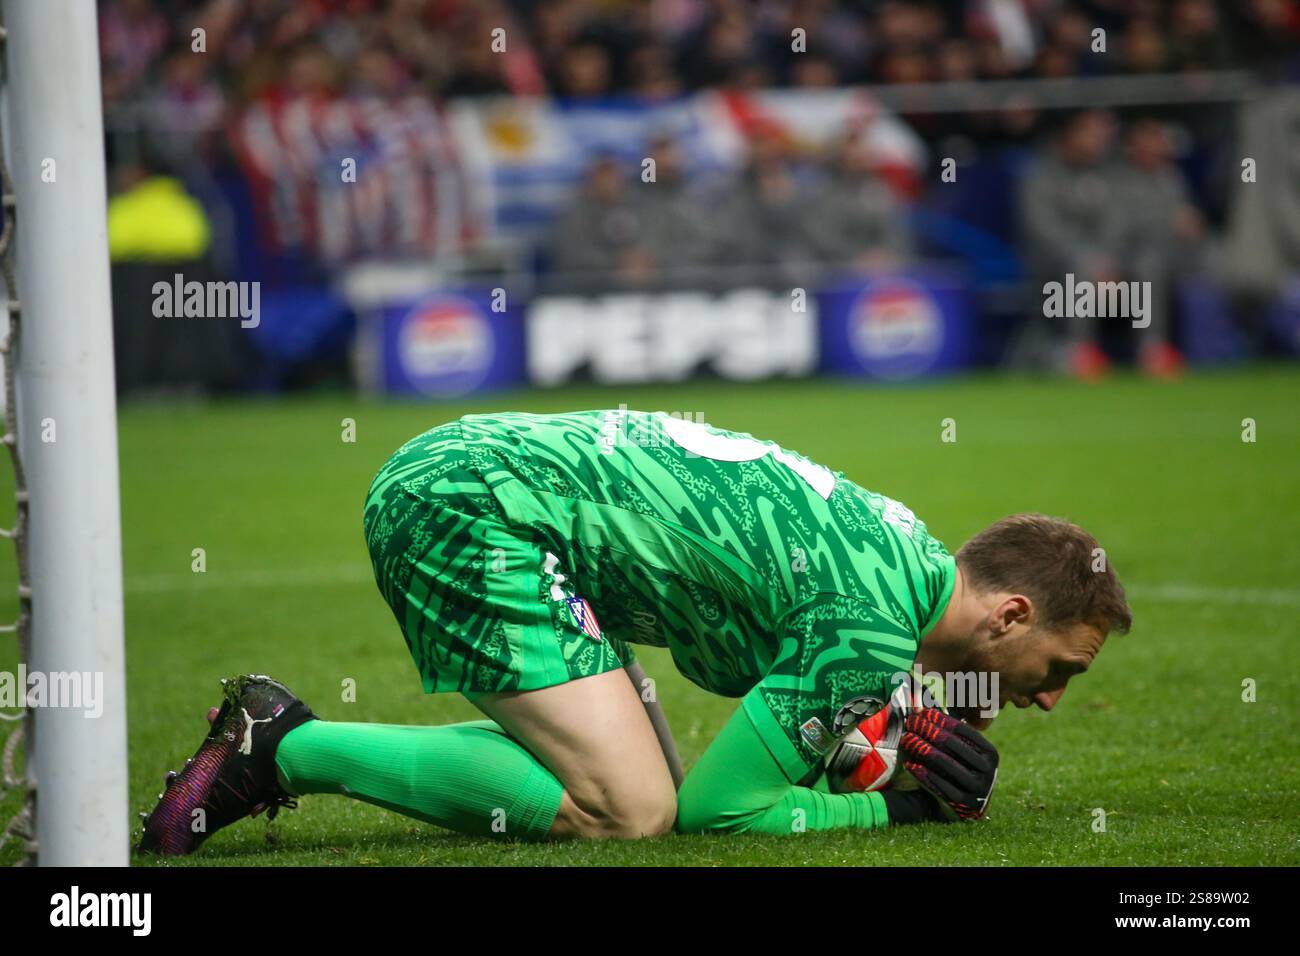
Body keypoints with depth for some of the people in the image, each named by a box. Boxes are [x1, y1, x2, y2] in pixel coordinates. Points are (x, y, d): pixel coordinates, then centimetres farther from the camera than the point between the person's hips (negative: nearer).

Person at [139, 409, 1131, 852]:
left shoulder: (907, 551, 14)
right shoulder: (878, 622, -16)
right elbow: (718, 809, -12)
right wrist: (896, 806, -2)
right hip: (471, 500, -10)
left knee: (627, 770, 10)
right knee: (627, 810, -16)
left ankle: (285, 739, 7)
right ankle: (289, 747, -11)